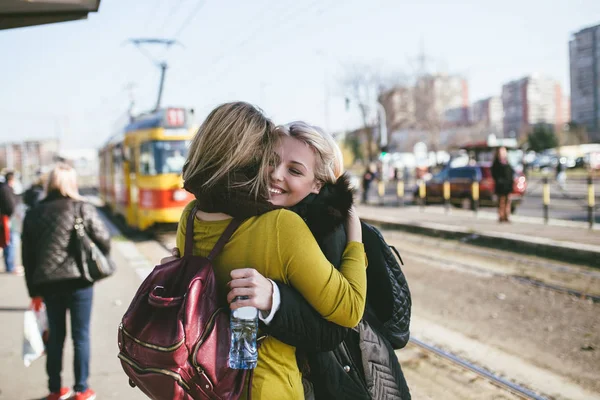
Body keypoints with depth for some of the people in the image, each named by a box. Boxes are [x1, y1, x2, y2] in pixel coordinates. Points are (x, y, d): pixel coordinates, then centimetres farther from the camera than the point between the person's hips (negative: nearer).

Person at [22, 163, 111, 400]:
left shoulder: (33, 214, 7)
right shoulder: (83, 209, -4)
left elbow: (28, 256, 8)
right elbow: (104, 241, -8)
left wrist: (34, 289, 14)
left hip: (47, 283, 4)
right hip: (78, 281, -3)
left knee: (55, 336, 16)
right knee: (81, 336, 7)